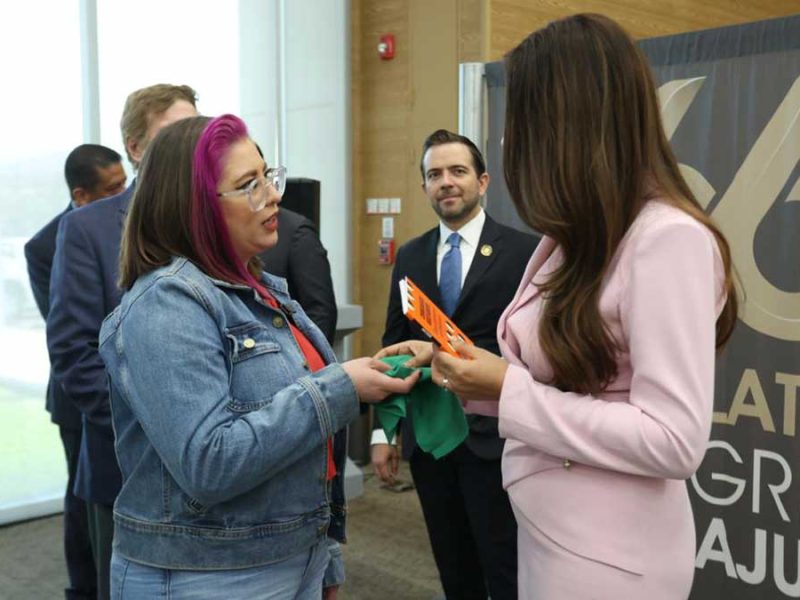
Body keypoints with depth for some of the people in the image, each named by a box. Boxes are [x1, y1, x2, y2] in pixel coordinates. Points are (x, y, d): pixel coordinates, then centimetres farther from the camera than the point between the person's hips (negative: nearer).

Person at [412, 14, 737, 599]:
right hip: (549, 531, 8)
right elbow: (559, 380, 8)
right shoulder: (581, 237, 5)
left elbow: (674, 442, -25)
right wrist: (485, 378, -8)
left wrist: (509, 390, -21)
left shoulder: (670, 239, -21)